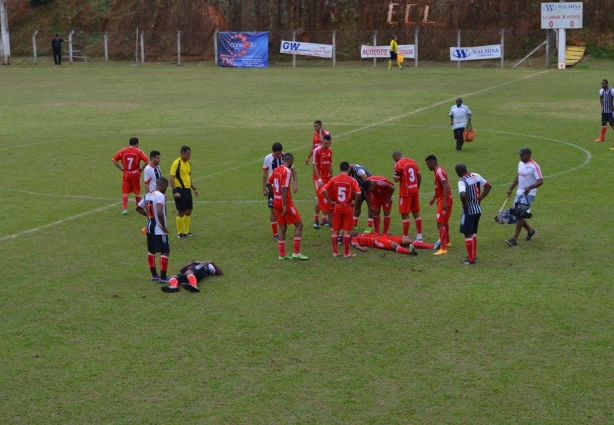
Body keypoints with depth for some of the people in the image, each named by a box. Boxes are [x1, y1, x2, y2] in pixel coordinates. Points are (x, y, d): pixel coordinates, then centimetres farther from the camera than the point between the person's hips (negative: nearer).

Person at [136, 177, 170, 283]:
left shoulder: (148, 195, 7)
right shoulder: (160, 196, -20)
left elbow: (138, 208, 19)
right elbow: (160, 213, -31)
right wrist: (164, 227, -20)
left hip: (150, 228, 9)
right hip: (159, 230, -9)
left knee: (151, 251, 16)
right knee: (165, 251, -2)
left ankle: (154, 275, 24)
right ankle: (163, 277, -2)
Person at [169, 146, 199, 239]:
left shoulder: (188, 163, 12)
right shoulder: (176, 163, -13)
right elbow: (172, 178, -16)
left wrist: (194, 188, 19)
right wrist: (175, 191, -22)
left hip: (187, 189, 8)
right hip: (180, 190, -8)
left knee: (188, 211, 11)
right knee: (181, 212, -2)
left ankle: (186, 232, 21)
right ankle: (179, 233, 8)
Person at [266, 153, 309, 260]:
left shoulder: (276, 170, 9)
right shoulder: (287, 171, -15)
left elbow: (268, 184, 18)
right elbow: (284, 189, -22)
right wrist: (285, 206, -22)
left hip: (276, 202, 8)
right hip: (285, 203, -8)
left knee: (282, 227, 12)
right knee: (299, 224, 2)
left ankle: (282, 254, 12)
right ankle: (296, 253, -1)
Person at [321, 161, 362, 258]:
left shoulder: (334, 179, -3)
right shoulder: (352, 180, -9)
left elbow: (324, 190, -12)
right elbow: (358, 193, -21)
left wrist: (330, 201, -4)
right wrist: (355, 202, -5)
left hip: (336, 207, 2)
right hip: (348, 208, -2)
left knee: (335, 230, 11)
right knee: (346, 231, 3)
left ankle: (335, 252, 14)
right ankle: (346, 253, 6)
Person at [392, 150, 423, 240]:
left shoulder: (398, 164, -12)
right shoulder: (413, 162, 9)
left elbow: (396, 179, -15)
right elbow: (419, 176, 11)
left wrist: (395, 174, 2)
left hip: (405, 192, -7)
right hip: (415, 191, 7)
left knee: (405, 215, -2)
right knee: (416, 213, 12)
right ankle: (419, 236, 16)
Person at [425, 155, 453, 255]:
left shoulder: (439, 172, -19)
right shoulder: (437, 171, 12)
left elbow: (446, 187, -26)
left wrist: (444, 202, -29)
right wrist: (434, 198, 30)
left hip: (444, 200, -11)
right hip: (441, 199, 11)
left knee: (440, 223, -14)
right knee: (444, 222, 24)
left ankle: (443, 248, -17)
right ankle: (447, 242, 41)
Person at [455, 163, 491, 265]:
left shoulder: (462, 181, -20)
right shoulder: (476, 176, 2)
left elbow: (463, 195, -37)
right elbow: (488, 186, 10)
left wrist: (464, 205, -18)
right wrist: (479, 198, 11)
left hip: (468, 211, -8)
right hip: (478, 209, 8)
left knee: (468, 234, 2)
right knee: (473, 232, 22)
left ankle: (471, 259, 5)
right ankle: (473, 254, 33)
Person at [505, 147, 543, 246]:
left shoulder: (534, 166, -16)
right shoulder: (520, 164, 9)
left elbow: (540, 181, -21)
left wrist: (529, 187, -35)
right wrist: (511, 188, 21)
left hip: (528, 195, -8)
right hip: (519, 193, 8)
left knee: (520, 215, -12)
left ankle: (514, 239, -10)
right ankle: (530, 230, 32)